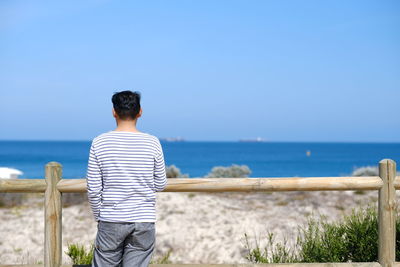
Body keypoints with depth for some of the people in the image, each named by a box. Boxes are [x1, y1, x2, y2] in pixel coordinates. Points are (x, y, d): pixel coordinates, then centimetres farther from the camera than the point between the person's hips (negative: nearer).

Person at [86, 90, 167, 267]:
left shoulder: (99, 143, -5)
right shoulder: (152, 143, -3)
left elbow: (93, 189, -4)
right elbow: (160, 185, 4)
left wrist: (98, 217, 10)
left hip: (111, 221, -1)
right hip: (144, 221, 1)